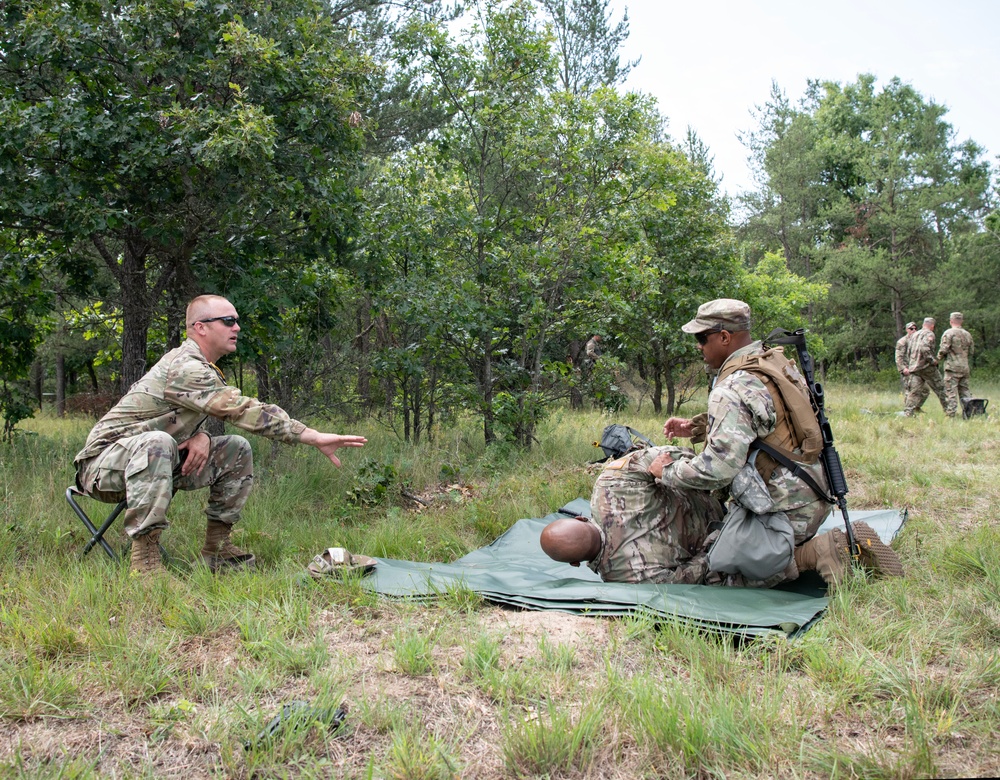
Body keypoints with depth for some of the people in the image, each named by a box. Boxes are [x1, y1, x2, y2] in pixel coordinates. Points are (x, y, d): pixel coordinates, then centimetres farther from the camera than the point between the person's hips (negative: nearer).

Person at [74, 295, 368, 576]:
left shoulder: (200, 367, 7)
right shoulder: (185, 367, -24)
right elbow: (246, 411, -31)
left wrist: (202, 436, -11)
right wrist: (316, 438, -32)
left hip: (155, 460, 9)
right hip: (104, 462, -9)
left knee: (237, 450, 0)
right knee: (156, 443, -40)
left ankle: (216, 546, 3)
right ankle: (144, 558, -34)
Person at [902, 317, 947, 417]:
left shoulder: (914, 335, 17)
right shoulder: (929, 335, -6)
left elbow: (909, 351, 19)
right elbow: (924, 348, -23)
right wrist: (932, 360, -15)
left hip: (913, 367, 6)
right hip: (927, 367, -6)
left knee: (913, 392, 4)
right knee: (939, 389, 6)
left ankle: (907, 413, -6)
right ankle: (948, 410, 12)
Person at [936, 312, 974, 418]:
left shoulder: (948, 333, -9)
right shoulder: (967, 334, 10)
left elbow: (943, 350, -14)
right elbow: (971, 352, 15)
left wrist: (938, 359, 4)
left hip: (952, 366, -6)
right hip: (965, 367, 6)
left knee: (951, 391, -4)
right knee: (965, 390, 13)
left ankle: (950, 413, -5)